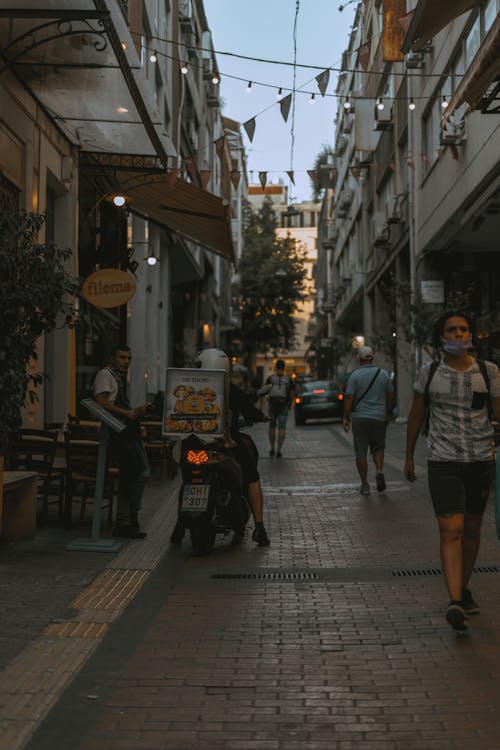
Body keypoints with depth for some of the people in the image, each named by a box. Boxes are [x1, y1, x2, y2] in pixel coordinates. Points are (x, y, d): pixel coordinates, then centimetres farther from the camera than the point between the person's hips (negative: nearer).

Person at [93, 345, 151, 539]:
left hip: (129, 433, 10)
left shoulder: (120, 378, 26)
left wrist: (138, 410, 18)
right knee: (142, 472, -13)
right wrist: (127, 413, -22)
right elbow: (101, 402, -18)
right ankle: (130, 516, -4)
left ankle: (123, 523, 12)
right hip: (118, 433, -10)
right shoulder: (105, 374, -5)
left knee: (128, 477, 9)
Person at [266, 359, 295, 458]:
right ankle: (278, 451, -6)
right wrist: (290, 404, 15)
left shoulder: (270, 378, -3)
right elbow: (292, 393, 0)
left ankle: (272, 449, 18)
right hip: (284, 405, 0)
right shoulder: (288, 379, 0)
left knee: (272, 427, 15)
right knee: (282, 428, 1)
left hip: (272, 404, 0)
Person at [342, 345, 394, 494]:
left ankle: (365, 485, 6)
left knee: (361, 452, 5)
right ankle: (379, 471, -8)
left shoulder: (355, 375, -6)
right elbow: (390, 395, 7)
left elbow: (349, 397, -10)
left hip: (359, 417, -2)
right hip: (379, 417, 2)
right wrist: (388, 413, 19)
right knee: (378, 448, 18)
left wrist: (345, 417, -4)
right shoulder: (383, 374, 3)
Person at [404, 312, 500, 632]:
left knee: (472, 529, 14)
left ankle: (464, 589, 32)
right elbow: (416, 416, 11)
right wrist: (409, 457, 15)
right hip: (443, 461, -2)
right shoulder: (429, 373, 1)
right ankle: (455, 602, -20)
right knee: (451, 530, -14)